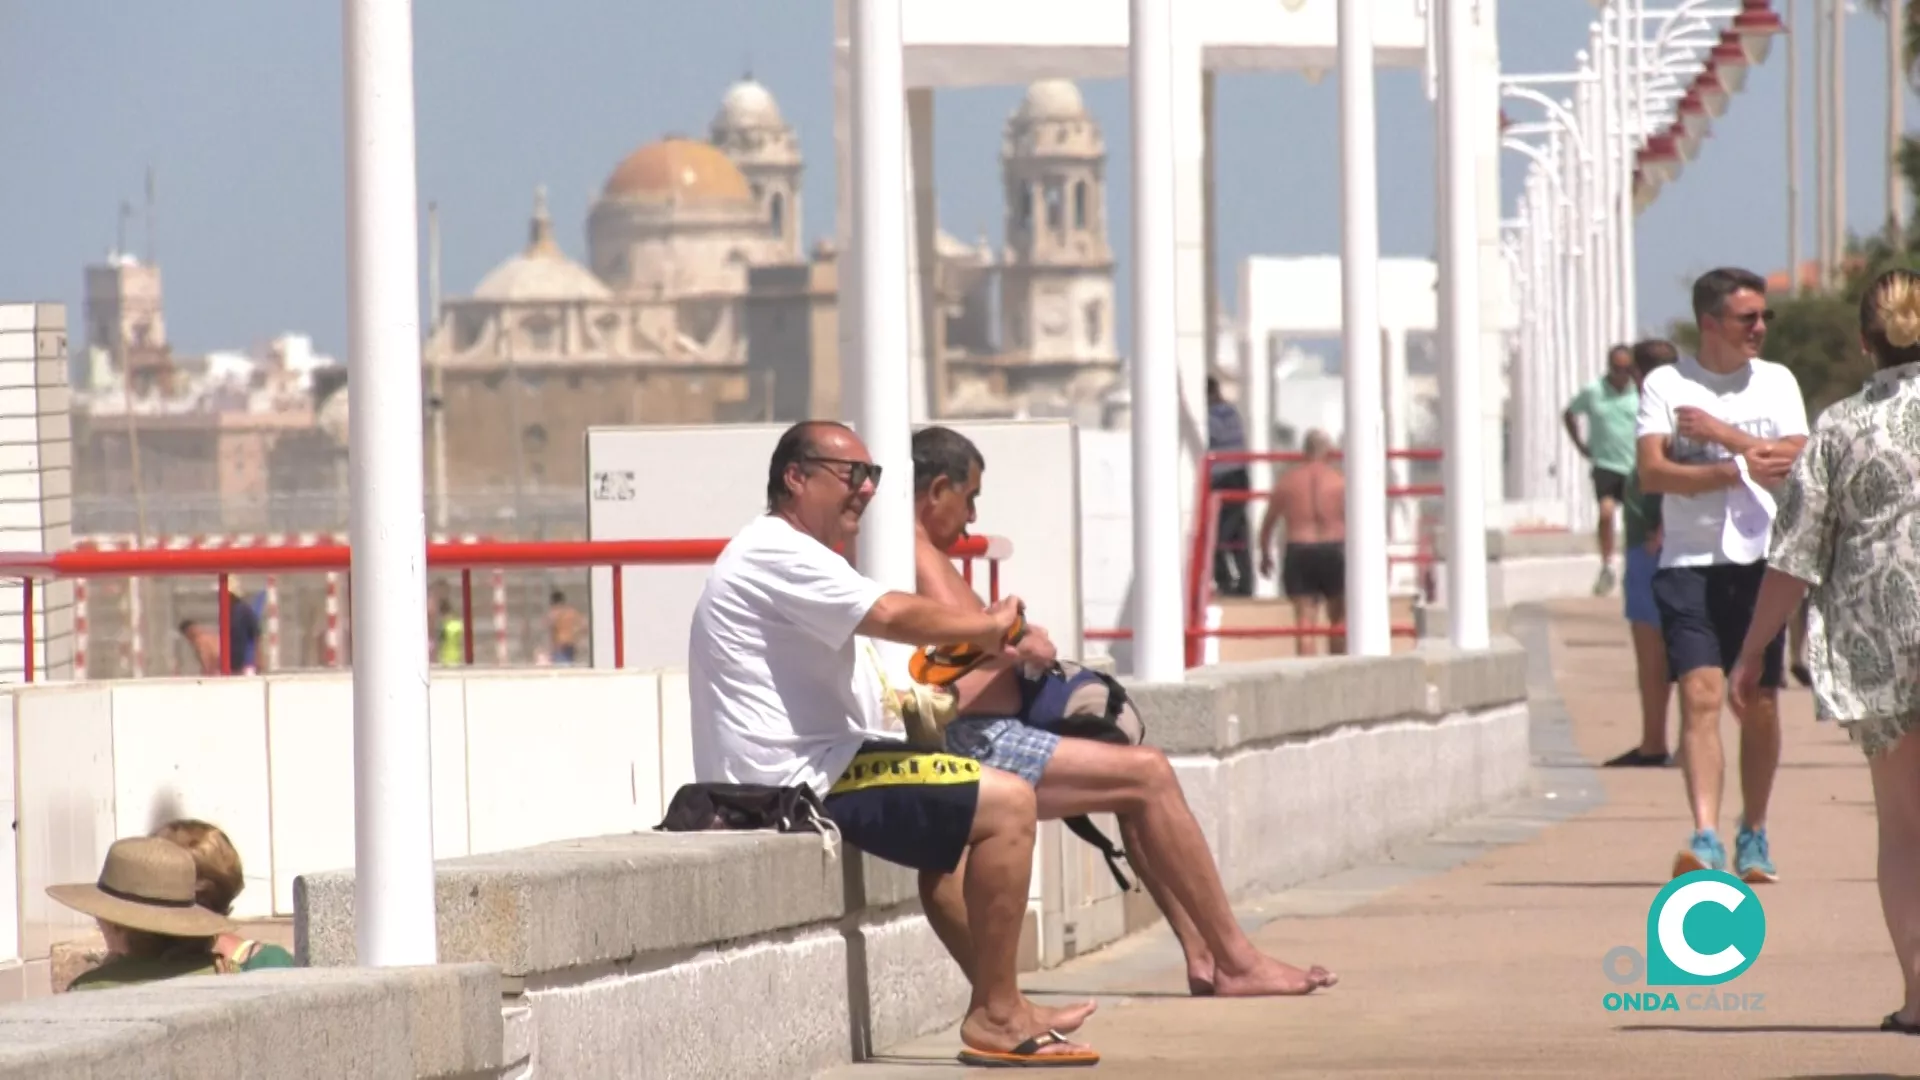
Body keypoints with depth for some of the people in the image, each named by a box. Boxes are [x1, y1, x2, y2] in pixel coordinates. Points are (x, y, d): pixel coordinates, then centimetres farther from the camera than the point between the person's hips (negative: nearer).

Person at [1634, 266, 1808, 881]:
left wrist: (1721, 433, -11)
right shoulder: (1665, 385, 2)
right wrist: (1739, 468, -17)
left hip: (1759, 561, 2)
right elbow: (1653, 472, -11)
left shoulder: (1776, 383, 8)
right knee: (1700, 695, -15)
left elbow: (1797, 466, -5)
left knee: (1759, 707, 7)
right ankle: (1705, 837, -22)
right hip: (1689, 563, -2)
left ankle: (1753, 836, 22)